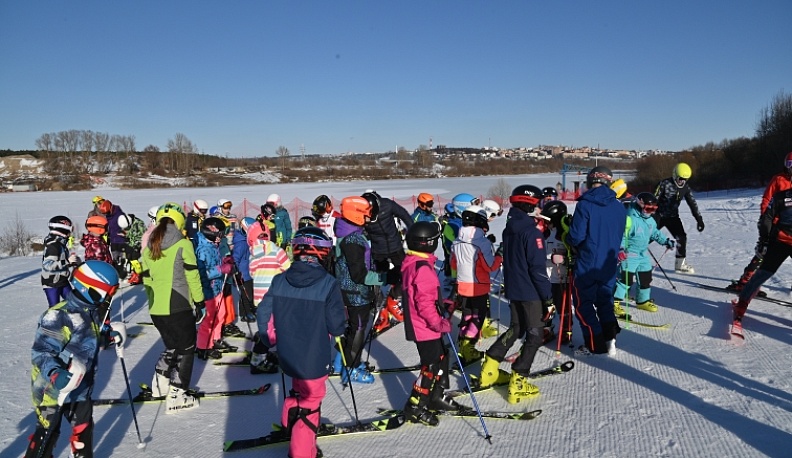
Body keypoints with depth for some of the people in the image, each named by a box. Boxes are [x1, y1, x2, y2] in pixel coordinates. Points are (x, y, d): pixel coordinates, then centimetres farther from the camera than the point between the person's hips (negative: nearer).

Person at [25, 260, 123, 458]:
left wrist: (110, 336, -1)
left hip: (80, 386, 8)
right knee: (47, 433, 6)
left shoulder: (93, 312, 2)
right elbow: (41, 353, -27)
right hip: (52, 388, -7)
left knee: (83, 427, 18)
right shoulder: (58, 316, -26)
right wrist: (55, 374, -41)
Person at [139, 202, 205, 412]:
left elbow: (146, 279, 13)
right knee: (186, 349, 8)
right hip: (178, 307, -6)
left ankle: (160, 383, 23)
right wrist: (200, 302, -1)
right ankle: (177, 396, 8)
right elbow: (192, 276, -9)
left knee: (171, 346, 26)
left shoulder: (148, 248, 9)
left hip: (156, 309, 6)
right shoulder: (182, 244, -8)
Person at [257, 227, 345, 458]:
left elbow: (264, 313, -1)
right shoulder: (328, 283, -20)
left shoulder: (279, 281, -7)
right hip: (314, 359, -6)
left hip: (288, 356, 6)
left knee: (299, 389, 33)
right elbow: (336, 326, -18)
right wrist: (339, 327, 5)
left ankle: (291, 425, 52)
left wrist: (269, 339, 16)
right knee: (309, 403, 12)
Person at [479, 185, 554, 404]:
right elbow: (538, 268, -20)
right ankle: (518, 384, 1)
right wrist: (548, 298, -17)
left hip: (513, 289, 8)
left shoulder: (509, 229, 7)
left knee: (515, 329, 22)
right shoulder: (532, 232, -18)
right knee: (534, 336, 3)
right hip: (531, 292, -8)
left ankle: (490, 370, 23)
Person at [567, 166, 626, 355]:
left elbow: (576, 236, -17)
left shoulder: (585, 205, -17)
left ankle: (595, 344, 9)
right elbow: (620, 236, 11)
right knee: (605, 300, 21)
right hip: (610, 264, 5)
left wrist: (571, 242, 5)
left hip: (587, 263, -5)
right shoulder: (619, 206, 1)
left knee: (584, 304, 7)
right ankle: (610, 337, 14)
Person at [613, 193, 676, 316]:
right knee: (625, 278, -12)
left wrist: (666, 240, 21)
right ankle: (615, 302, -5)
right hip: (629, 254, -9)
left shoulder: (650, 220, 9)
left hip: (643, 254, 9)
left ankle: (643, 301, 32)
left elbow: (655, 233, 25)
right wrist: (620, 249, -33)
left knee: (646, 277, 15)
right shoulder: (630, 219, -20)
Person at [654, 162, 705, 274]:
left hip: (673, 216, 5)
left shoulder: (685, 188, 1)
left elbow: (692, 204, 6)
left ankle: (680, 264, 3)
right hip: (659, 215, -5)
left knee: (682, 237, -8)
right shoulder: (665, 184, -15)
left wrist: (699, 219, 2)